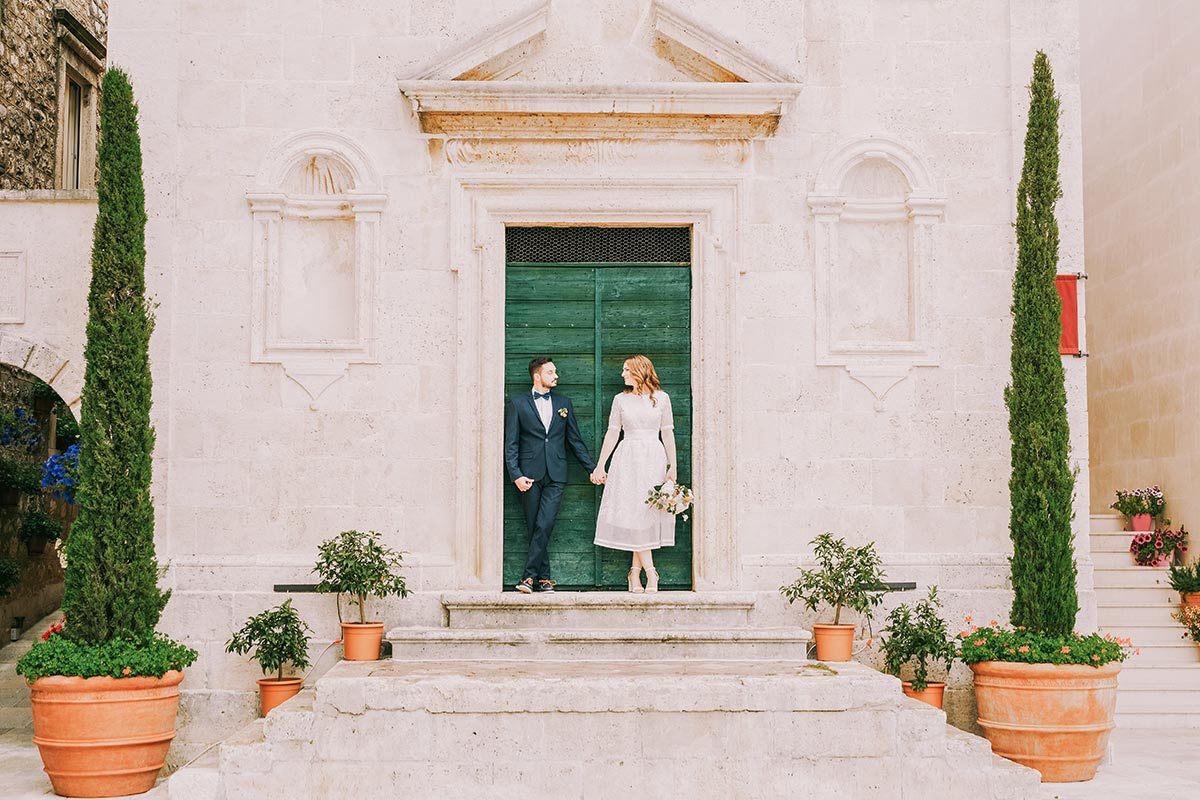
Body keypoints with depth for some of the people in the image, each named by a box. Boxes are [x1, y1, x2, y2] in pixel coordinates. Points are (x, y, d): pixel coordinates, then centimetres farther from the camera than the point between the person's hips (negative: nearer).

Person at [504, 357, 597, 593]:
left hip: (555, 475, 1)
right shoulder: (517, 405, 6)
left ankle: (530, 577, -11)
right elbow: (510, 444, 2)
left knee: (544, 526, -12)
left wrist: (593, 468, 13)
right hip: (530, 475, -1)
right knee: (535, 528, 1)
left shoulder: (563, 403, 15)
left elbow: (575, 440, 18)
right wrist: (516, 475, -9)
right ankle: (544, 577, 10)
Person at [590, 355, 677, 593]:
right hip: (627, 458, 0)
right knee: (633, 513, -7)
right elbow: (612, 433, 9)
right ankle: (650, 573, -6)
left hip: (654, 459, 0)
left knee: (648, 512, -3)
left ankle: (635, 572, 3)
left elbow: (667, 433, 5)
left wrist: (673, 466, -1)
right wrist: (600, 466, 6)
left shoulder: (661, 398, 5)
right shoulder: (621, 399, 8)